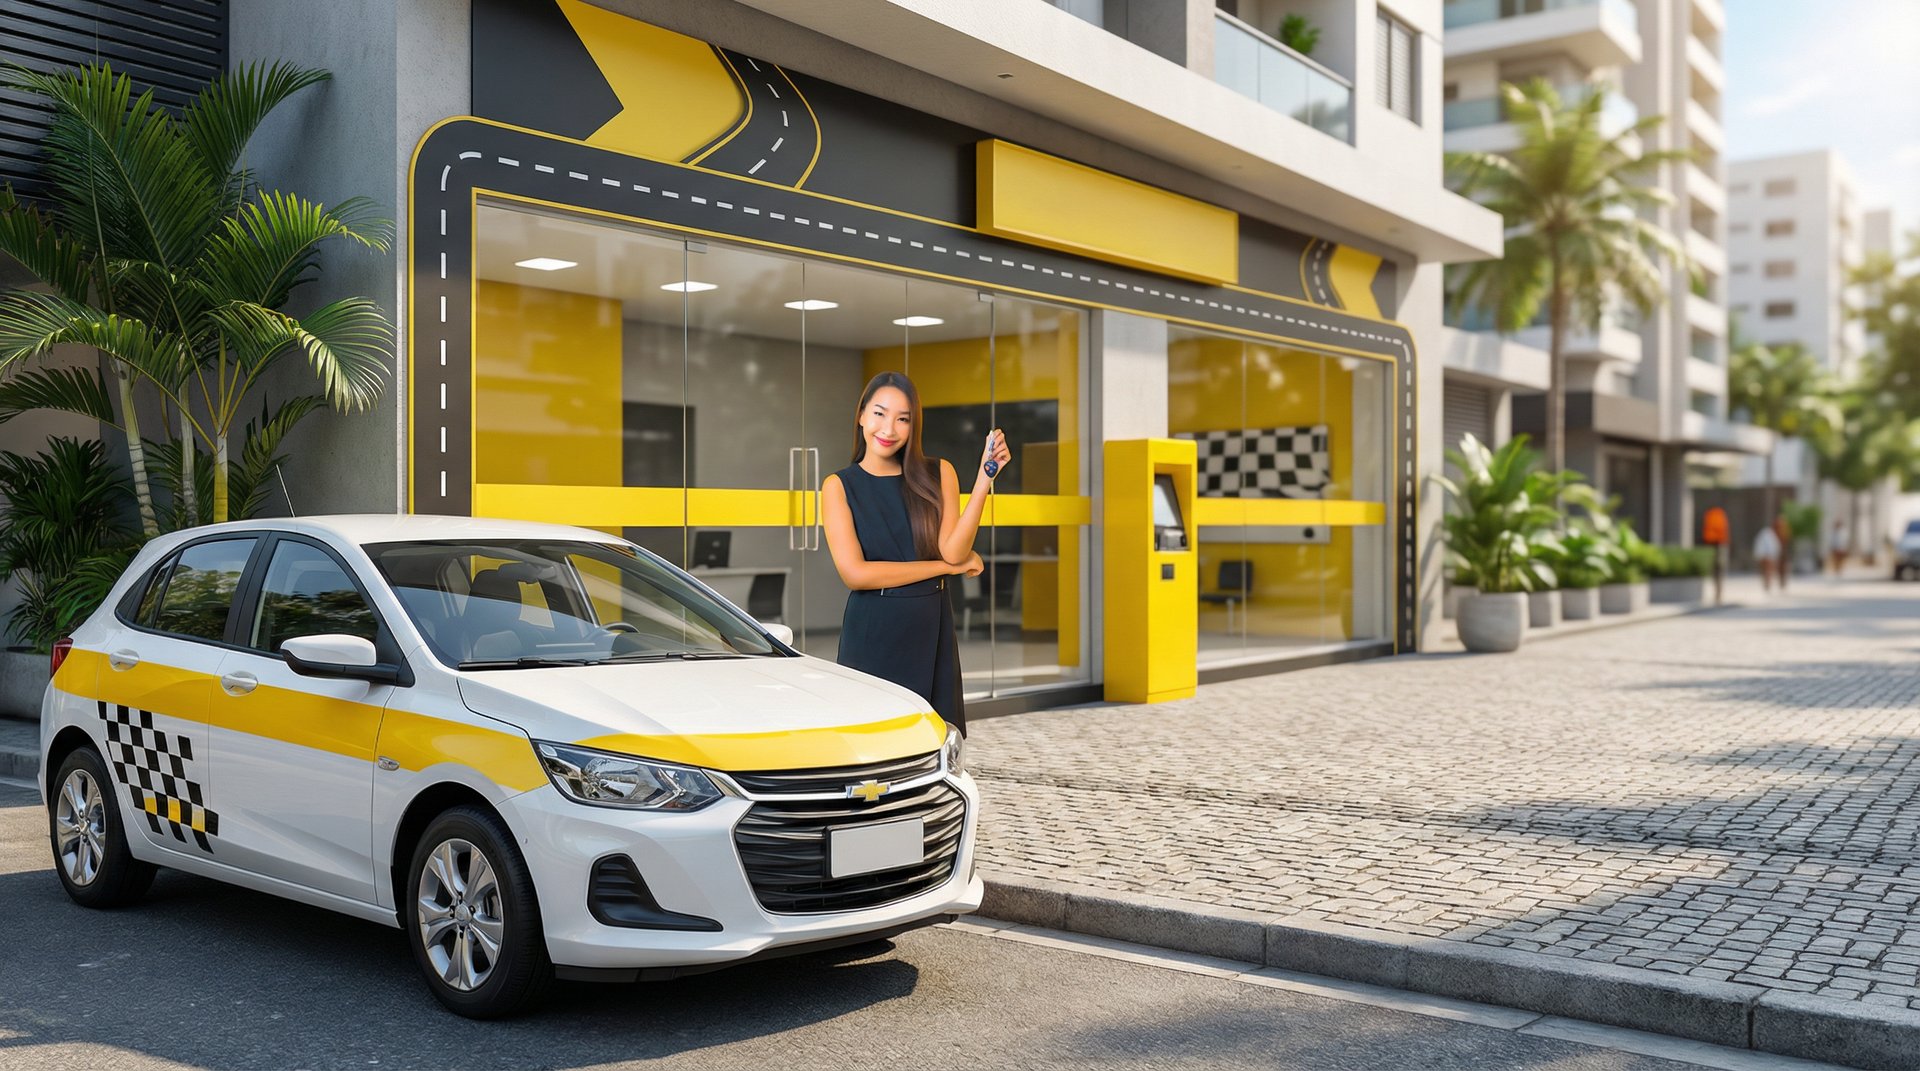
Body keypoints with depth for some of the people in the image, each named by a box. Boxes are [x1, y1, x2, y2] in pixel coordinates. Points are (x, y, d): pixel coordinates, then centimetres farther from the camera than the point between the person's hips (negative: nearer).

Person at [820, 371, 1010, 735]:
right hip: (872, 635, -2)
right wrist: (947, 566, -7)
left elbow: (953, 551, -6)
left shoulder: (938, 475, 7)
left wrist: (984, 479, -15)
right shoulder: (839, 486, 0)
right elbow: (855, 573, -11)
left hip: (931, 631, 2)